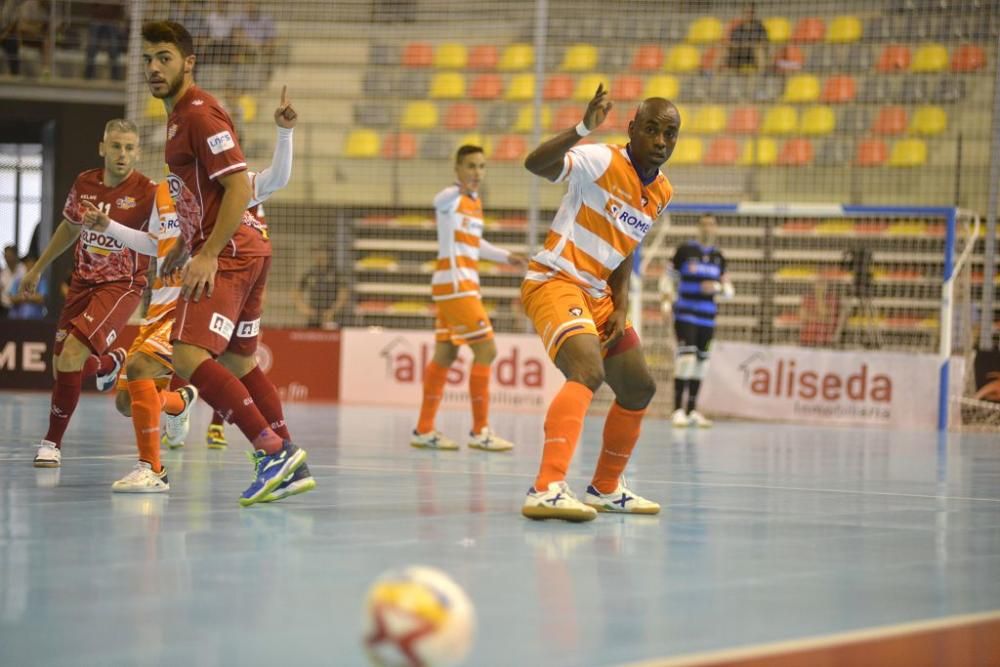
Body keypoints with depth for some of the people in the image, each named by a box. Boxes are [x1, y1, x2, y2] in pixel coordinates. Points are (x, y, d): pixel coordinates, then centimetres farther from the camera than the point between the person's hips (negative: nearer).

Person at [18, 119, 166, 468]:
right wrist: (38, 268, 26)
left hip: (121, 286, -6)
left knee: (71, 356, -23)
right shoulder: (84, 183, 1)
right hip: (82, 282, 6)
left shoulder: (149, 193, -15)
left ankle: (52, 441, -6)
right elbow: (70, 227, 19)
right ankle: (111, 363, 44)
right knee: (61, 366, 8)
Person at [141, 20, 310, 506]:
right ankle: (289, 464, 21)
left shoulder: (200, 114, -13)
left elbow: (239, 188, -21)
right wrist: (185, 245, 23)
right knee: (238, 362, 17)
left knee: (189, 357, -20)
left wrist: (207, 255, -24)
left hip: (229, 252, -11)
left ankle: (272, 450, -21)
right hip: (246, 249, 11)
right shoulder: (179, 115, 18)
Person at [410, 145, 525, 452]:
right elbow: (439, 202, -33)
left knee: (445, 355, 11)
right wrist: (460, 189, -51)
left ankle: (424, 431, 16)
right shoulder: (451, 198, -9)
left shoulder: (475, 201, 16)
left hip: (465, 285, 9)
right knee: (486, 350, -11)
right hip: (454, 283, -9)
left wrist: (505, 256, 30)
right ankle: (480, 431, -6)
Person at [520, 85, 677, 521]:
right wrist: (583, 129, -46)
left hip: (597, 295, 9)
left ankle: (606, 489, 33)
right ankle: (546, 489, -43)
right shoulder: (602, 162, -15)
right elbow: (535, 164, -32)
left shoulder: (661, 195, 9)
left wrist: (620, 308, 6)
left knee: (639, 388, 16)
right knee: (588, 372, -32)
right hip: (554, 282, -9)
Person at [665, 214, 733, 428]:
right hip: (685, 313, -5)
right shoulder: (685, 250, -1)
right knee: (686, 357, -16)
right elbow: (668, 279, 2)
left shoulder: (718, 257, 11)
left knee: (701, 362, 7)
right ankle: (678, 410, -16)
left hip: (707, 317, 5)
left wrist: (717, 287, -8)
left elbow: (729, 290, 13)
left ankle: (692, 411, 14)